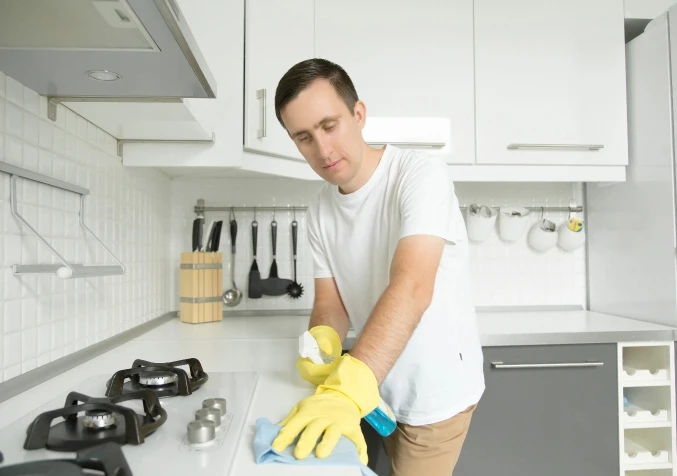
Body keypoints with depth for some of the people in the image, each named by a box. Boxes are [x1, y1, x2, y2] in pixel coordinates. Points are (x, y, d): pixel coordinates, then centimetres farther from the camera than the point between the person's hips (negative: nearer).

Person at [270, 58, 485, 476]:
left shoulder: (420, 173, -22)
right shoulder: (320, 210, -3)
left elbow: (412, 287, -35)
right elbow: (330, 302, -1)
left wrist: (348, 387, -45)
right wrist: (323, 343, -23)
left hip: (437, 392, -5)